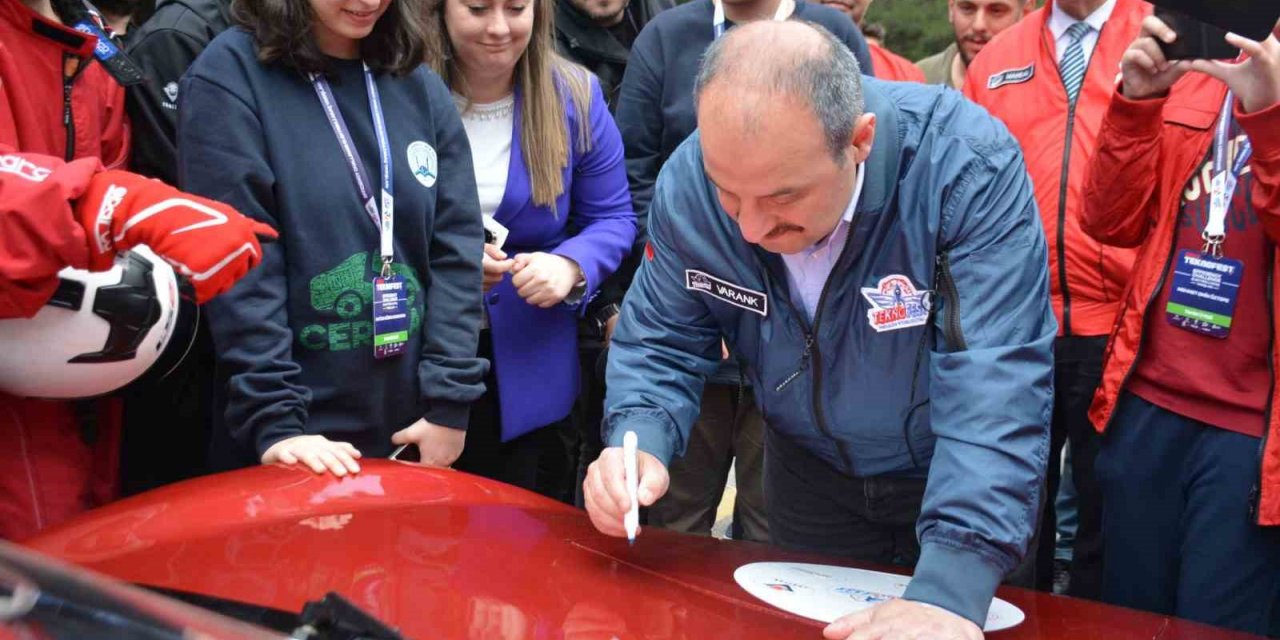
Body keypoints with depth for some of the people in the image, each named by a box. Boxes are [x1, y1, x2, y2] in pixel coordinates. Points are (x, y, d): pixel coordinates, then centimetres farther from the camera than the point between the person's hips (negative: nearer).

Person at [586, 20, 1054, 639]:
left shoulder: (970, 168, -33)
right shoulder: (689, 182, -20)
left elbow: (997, 384, -38)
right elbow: (661, 343, -9)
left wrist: (951, 589, -48)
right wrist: (637, 444, -31)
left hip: (964, 480, -3)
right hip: (811, 472, 3)